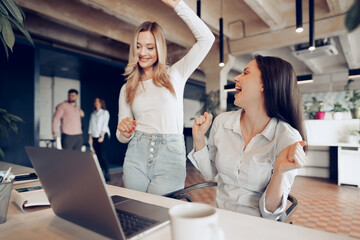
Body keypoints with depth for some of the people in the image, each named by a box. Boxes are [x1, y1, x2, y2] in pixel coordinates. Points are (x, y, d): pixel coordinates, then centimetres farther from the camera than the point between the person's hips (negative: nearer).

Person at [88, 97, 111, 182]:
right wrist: (90, 137, 5)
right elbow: (91, 126, 14)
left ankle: (107, 175, -8)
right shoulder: (93, 114, 19)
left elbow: (105, 125, -4)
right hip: (94, 137, 5)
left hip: (103, 135, -5)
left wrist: (102, 136, -12)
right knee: (97, 156, 2)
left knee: (102, 156, -13)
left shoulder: (105, 112, 4)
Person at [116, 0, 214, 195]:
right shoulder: (127, 89, 12)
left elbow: (206, 38, -1)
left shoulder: (175, 75, 6)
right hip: (136, 158, 3)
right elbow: (122, 136, 14)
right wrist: (124, 131, -10)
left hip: (170, 158, -2)